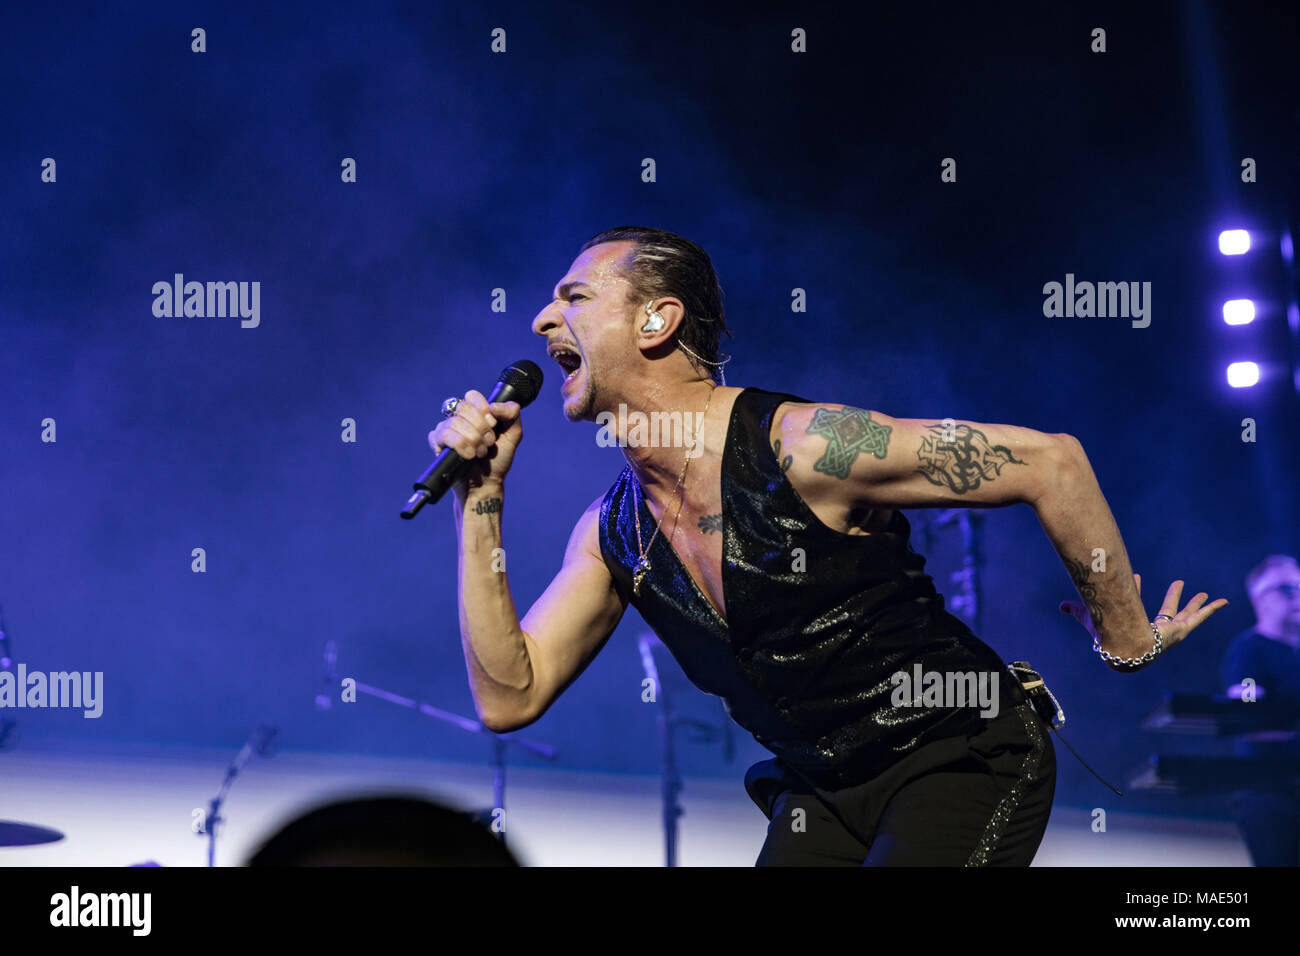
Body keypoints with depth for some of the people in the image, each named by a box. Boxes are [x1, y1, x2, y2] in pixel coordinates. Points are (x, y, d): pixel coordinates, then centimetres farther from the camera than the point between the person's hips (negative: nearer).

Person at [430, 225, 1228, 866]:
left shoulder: (801, 447, -23)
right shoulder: (613, 533, 0)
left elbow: (1050, 462, -21)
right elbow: (509, 695, 1)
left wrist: (1127, 641, -10)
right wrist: (481, 499, -4)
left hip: (964, 764, -7)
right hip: (823, 791, 7)